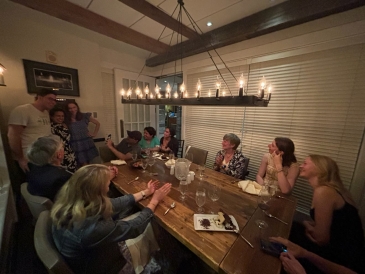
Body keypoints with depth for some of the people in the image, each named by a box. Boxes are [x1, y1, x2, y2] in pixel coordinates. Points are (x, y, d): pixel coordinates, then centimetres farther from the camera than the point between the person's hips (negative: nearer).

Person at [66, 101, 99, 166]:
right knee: (84, 165, -2)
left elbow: (97, 123, 13)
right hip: (76, 146, -2)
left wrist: (94, 134, 8)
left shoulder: (84, 116, 4)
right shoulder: (66, 121, 0)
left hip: (87, 143, 2)